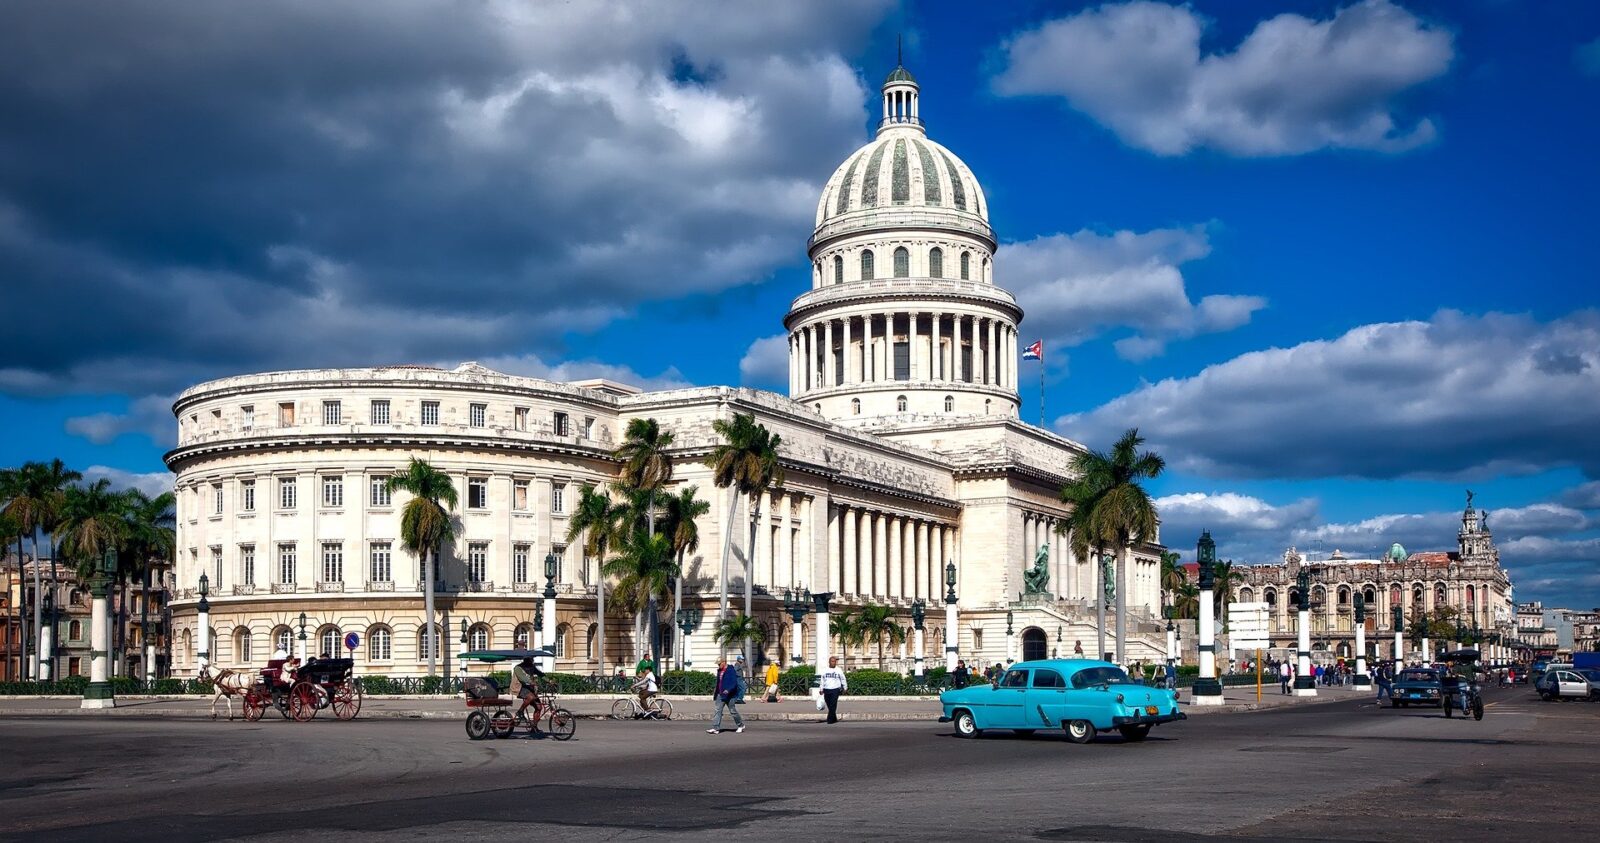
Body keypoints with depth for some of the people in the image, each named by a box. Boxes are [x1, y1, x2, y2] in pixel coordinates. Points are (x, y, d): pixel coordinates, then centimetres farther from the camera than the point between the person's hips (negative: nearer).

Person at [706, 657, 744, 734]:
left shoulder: (731, 671, -15)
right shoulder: (719, 671, 10)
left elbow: (734, 683, -20)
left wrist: (728, 690, -32)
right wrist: (716, 691, 16)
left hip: (729, 695, -7)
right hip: (720, 694, 7)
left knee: (733, 711, 4)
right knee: (718, 710, -1)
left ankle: (741, 725, 23)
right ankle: (715, 728, -4)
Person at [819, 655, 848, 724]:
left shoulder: (838, 670, 4)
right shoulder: (825, 670, 10)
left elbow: (843, 680, 12)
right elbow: (822, 680, 14)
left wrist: (844, 688, 13)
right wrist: (821, 689, 11)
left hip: (835, 690, -3)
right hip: (827, 690, 3)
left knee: (833, 706, -12)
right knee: (829, 706, 6)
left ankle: (830, 719, -13)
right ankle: (834, 719, 18)